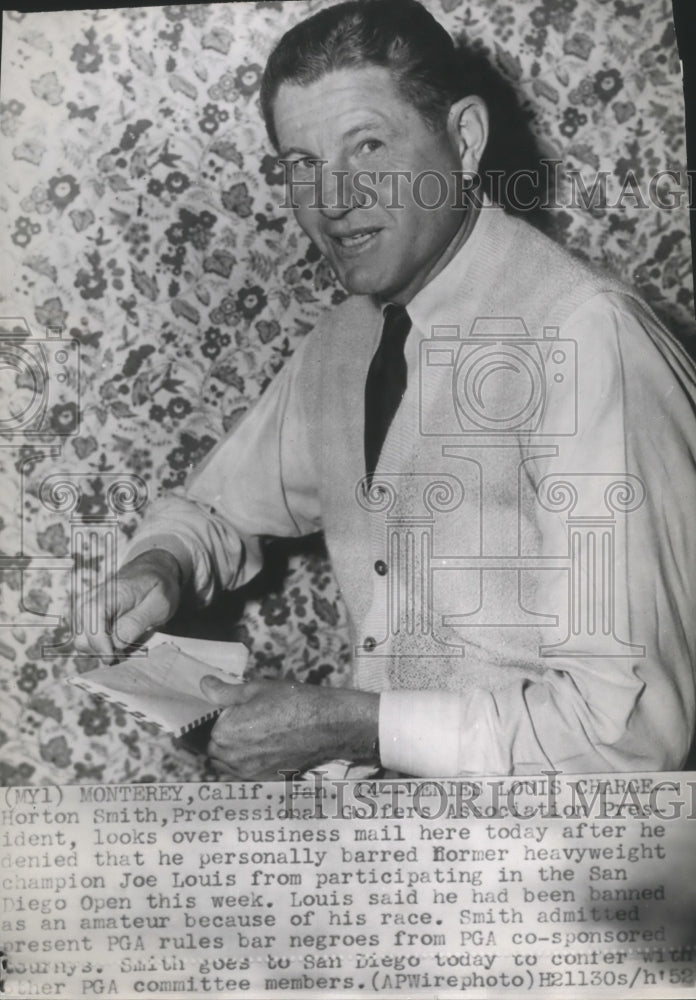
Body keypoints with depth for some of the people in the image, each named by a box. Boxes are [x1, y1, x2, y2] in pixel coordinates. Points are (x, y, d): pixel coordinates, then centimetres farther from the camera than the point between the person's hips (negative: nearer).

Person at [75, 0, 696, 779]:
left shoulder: (585, 337, -21)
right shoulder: (337, 349, 2)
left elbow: (631, 723, -23)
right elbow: (215, 508, 16)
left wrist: (342, 724, -20)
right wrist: (161, 566, -5)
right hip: (387, 771, 5)